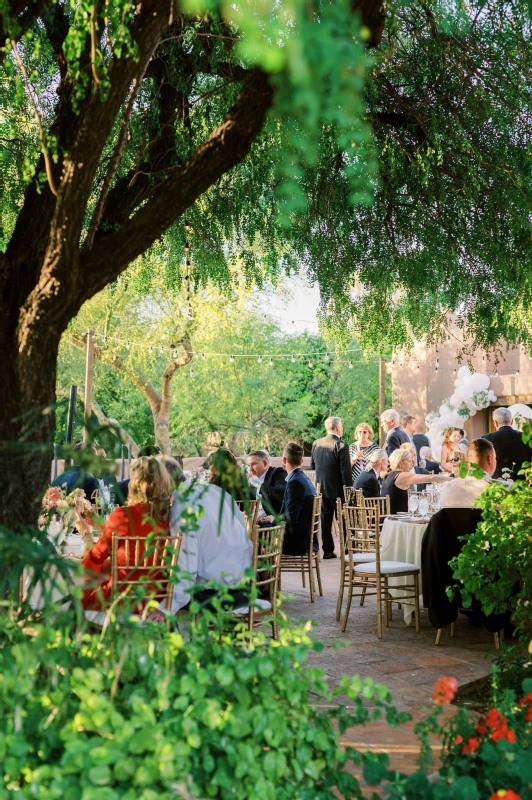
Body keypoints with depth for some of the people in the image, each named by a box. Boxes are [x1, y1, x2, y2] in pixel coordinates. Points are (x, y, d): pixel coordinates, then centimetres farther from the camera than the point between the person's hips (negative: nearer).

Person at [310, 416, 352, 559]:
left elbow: (312, 465, 11)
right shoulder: (341, 446, -17)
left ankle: (328, 550, 13)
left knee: (325, 519, 11)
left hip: (321, 487, 5)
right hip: (337, 489, -5)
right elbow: (346, 471, -17)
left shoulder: (316, 444, 2)